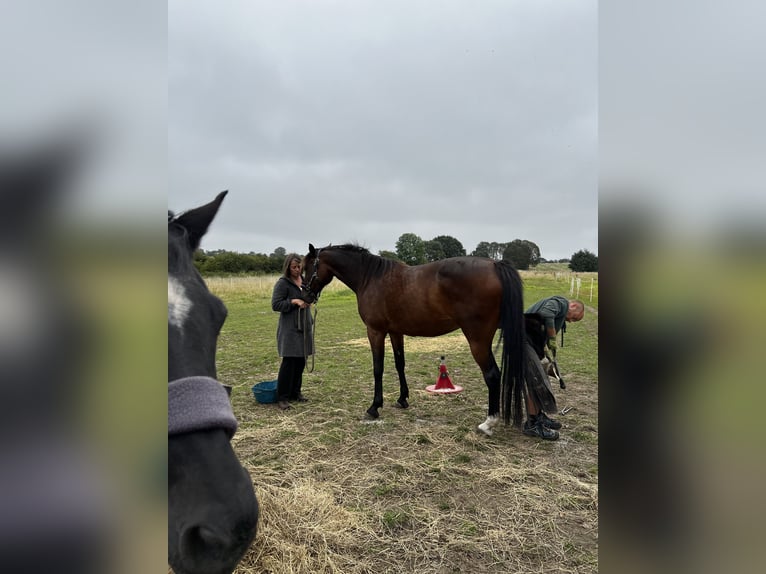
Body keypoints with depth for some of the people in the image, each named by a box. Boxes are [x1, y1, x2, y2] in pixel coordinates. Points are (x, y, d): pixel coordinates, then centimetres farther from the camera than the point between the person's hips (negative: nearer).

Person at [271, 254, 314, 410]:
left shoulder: (305, 281, 10)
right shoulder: (283, 283, -10)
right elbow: (275, 305, -15)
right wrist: (293, 301, -22)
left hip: (304, 327, 7)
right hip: (290, 328, -7)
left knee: (301, 361, 12)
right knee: (289, 361, -7)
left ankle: (295, 392, 24)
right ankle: (282, 397, 1)